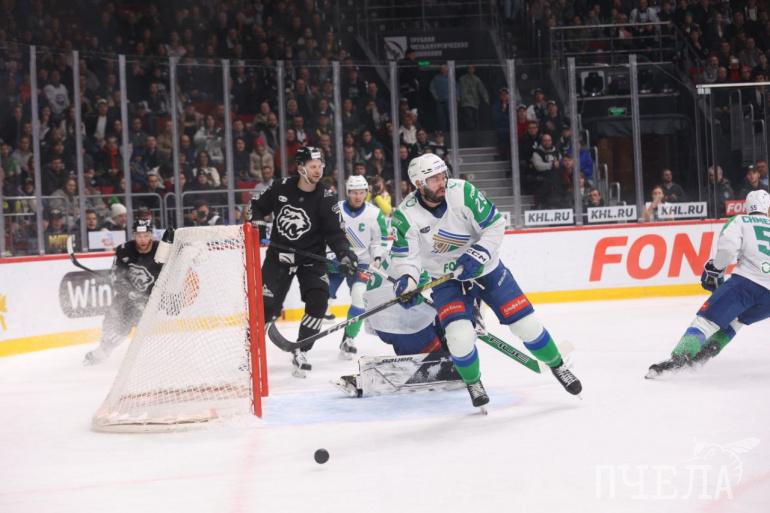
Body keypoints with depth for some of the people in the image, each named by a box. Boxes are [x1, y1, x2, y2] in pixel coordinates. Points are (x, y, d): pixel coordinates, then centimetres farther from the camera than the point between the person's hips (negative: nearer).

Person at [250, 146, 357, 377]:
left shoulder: (325, 198, -11)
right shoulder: (282, 187, -7)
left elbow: (334, 232, -15)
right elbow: (259, 206, 11)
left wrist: (344, 253, -30)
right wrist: (253, 222, -5)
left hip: (311, 258, 0)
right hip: (279, 256, 0)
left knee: (318, 301, -19)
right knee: (266, 305, -6)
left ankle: (300, 353, -5)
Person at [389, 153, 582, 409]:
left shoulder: (463, 192, -21)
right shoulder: (406, 215, -19)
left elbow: (495, 224, -14)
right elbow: (404, 254, -12)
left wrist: (479, 253, -26)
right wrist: (405, 279, -31)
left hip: (485, 268, 0)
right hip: (446, 279, 0)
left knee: (526, 323, -2)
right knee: (459, 336, -21)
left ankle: (557, 366, 25)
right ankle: (473, 384, 9)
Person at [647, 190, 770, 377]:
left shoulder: (741, 221, 14)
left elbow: (727, 246, -6)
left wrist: (715, 268, 8)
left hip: (746, 281, -4)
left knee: (706, 319, -4)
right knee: (734, 319, 29)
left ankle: (677, 358, -24)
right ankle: (705, 353, 12)